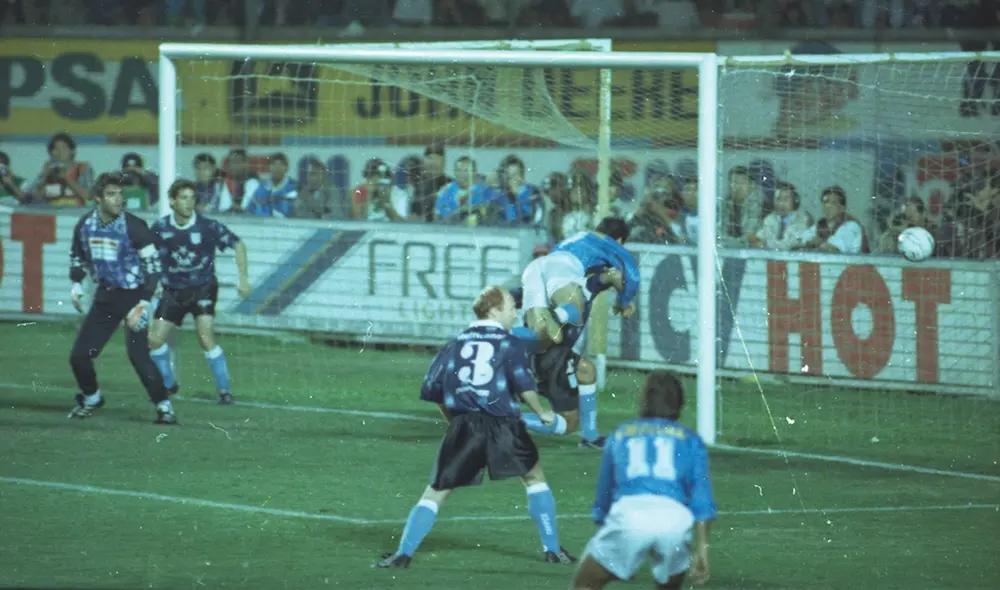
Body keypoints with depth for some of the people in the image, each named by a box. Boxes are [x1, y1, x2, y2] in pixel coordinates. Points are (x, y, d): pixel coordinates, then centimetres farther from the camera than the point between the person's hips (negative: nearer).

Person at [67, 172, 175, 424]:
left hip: (132, 296, -5)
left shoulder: (134, 226, -17)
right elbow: (77, 255, 19)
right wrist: (77, 283, 5)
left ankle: (163, 406, -4)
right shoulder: (85, 225, -1)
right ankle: (91, 397, 30)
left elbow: (153, 264, -14)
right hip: (105, 296, 5)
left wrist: (144, 302, -20)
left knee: (139, 355, -18)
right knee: (79, 355, 3)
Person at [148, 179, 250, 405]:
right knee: (155, 339, -1)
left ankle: (224, 390, -7)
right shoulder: (161, 227, -7)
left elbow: (238, 244, -4)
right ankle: (167, 384, 23)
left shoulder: (207, 226, -15)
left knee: (206, 337, -19)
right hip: (173, 290, 4)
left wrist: (243, 279, -7)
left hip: (202, 287, -4)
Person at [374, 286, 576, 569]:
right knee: (535, 479, 19)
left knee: (435, 493, 8)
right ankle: (553, 549, 17)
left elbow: (431, 390, 15)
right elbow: (524, 385, -8)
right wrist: (541, 413, 8)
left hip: (463, 427, 2)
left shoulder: (456, 344, 16)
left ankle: (404, 553, -4)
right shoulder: (509, 343, 4)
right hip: (503, 426, -2)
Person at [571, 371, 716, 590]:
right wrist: (702, 549, 10)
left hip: (628, 513, -1)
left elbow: (603, 497, 31)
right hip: (675, 519, 1)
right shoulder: (690, 440, 24)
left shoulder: (619, 435, 28)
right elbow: (702, 500, 13)